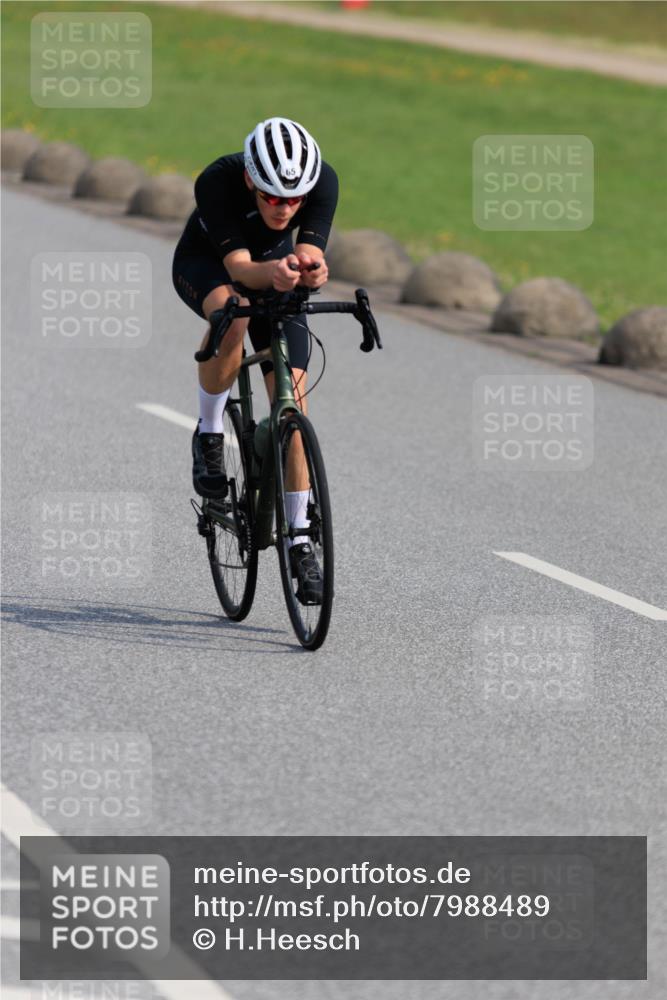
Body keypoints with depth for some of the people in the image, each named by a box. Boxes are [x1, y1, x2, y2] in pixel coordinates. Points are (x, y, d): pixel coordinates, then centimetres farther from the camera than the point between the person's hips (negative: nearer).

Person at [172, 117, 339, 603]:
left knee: (292, 395, -11)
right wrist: (274, 272, -63)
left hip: (274, 269, 2)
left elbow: (309, 253, -37)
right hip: (205, 265, -2)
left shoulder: (323, 180, -31)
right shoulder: (217, 181, -37)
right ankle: (210, 434, -14)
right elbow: (238, 266, -42)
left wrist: (311, 270, -61)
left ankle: (300, 541, -3)